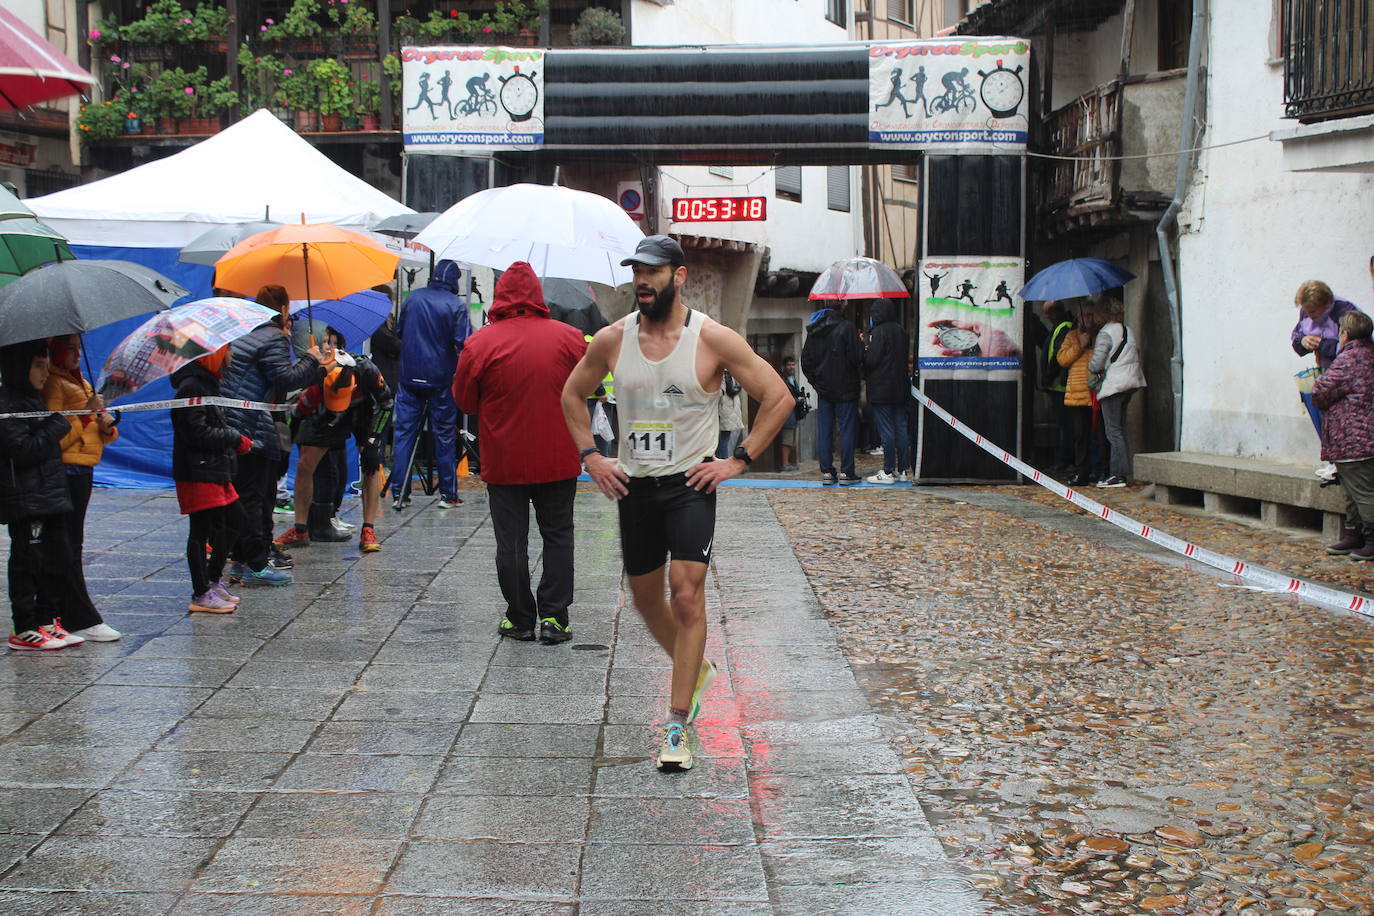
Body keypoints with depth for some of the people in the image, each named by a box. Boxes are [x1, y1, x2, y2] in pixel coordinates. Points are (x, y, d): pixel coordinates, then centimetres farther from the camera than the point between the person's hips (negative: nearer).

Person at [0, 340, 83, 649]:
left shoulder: (34, 400, 18)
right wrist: (58, 425, -14)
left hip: (50, 497, 9)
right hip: (26, 502, -9)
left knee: (57, 560, 11)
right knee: (27, 562, -4)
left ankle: (46, 621, 19)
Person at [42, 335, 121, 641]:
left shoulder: (80, 383, 19)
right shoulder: (52, 384, -10)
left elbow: (101, 435, 20)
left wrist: (106, 424, -2)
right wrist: (86, 415, -22)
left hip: (83, 471, 9)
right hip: (64, 471, -9)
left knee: (72, 544, 12)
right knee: (69, 546, -7)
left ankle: (63, 613, 19)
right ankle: (82, 620, -8)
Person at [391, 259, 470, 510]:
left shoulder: (413, 299, 4)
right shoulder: (456, 305, -9)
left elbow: (399, 332, 14)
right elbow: (463, 344, -13)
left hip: (409, 378, 3)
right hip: (441, 379, -3)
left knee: (404, 432, 6)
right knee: (444, 435, 6)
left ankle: (399, 492, 4)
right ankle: (448, 493, 10)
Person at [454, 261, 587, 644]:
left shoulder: (480, 343, -11)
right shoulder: (569, 337, -4)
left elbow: (464, 401, -1)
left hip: (505, 461, -2)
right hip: (559, 458, 2)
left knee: (512, 542, 8)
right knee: (558, 536, 12)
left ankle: (520, 620, 13)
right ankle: (554, 618, 9)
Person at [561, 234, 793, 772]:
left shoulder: (713, 340, -11)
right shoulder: (612, 339, -1)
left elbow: (778, 398, -6)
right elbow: (573, 394, 16)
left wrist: (738, 461, -10)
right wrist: (590, 456, 6)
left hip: (690, 484, -4)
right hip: (633, 485, 4)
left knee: (687, 597, -13)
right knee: (645, 597, 15)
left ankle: (677, 727, -7)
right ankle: (696, 671, 42)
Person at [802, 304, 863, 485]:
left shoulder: (813, 332, 6)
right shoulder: (846, 328, -12)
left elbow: (806, 361, 9)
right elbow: (857, 358, -14)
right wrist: (861, 345, 5)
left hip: (823, 389, 5)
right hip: (845, 389, -5)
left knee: (824, 431, 7)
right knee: (848, 429, 1)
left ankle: (827, 472, 6)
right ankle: (846, 472, -1)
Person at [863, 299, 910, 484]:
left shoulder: (878, 332, -13)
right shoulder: (901, 332, 9)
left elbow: (871, 360, -16)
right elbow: (905, 358, 14)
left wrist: (864, 350, 2)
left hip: (881, 390, -7)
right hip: (900, 389, 7)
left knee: (886, 430, -5)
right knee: (901, 428, 10)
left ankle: (888, 472, -4)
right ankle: (903, 470, 12)